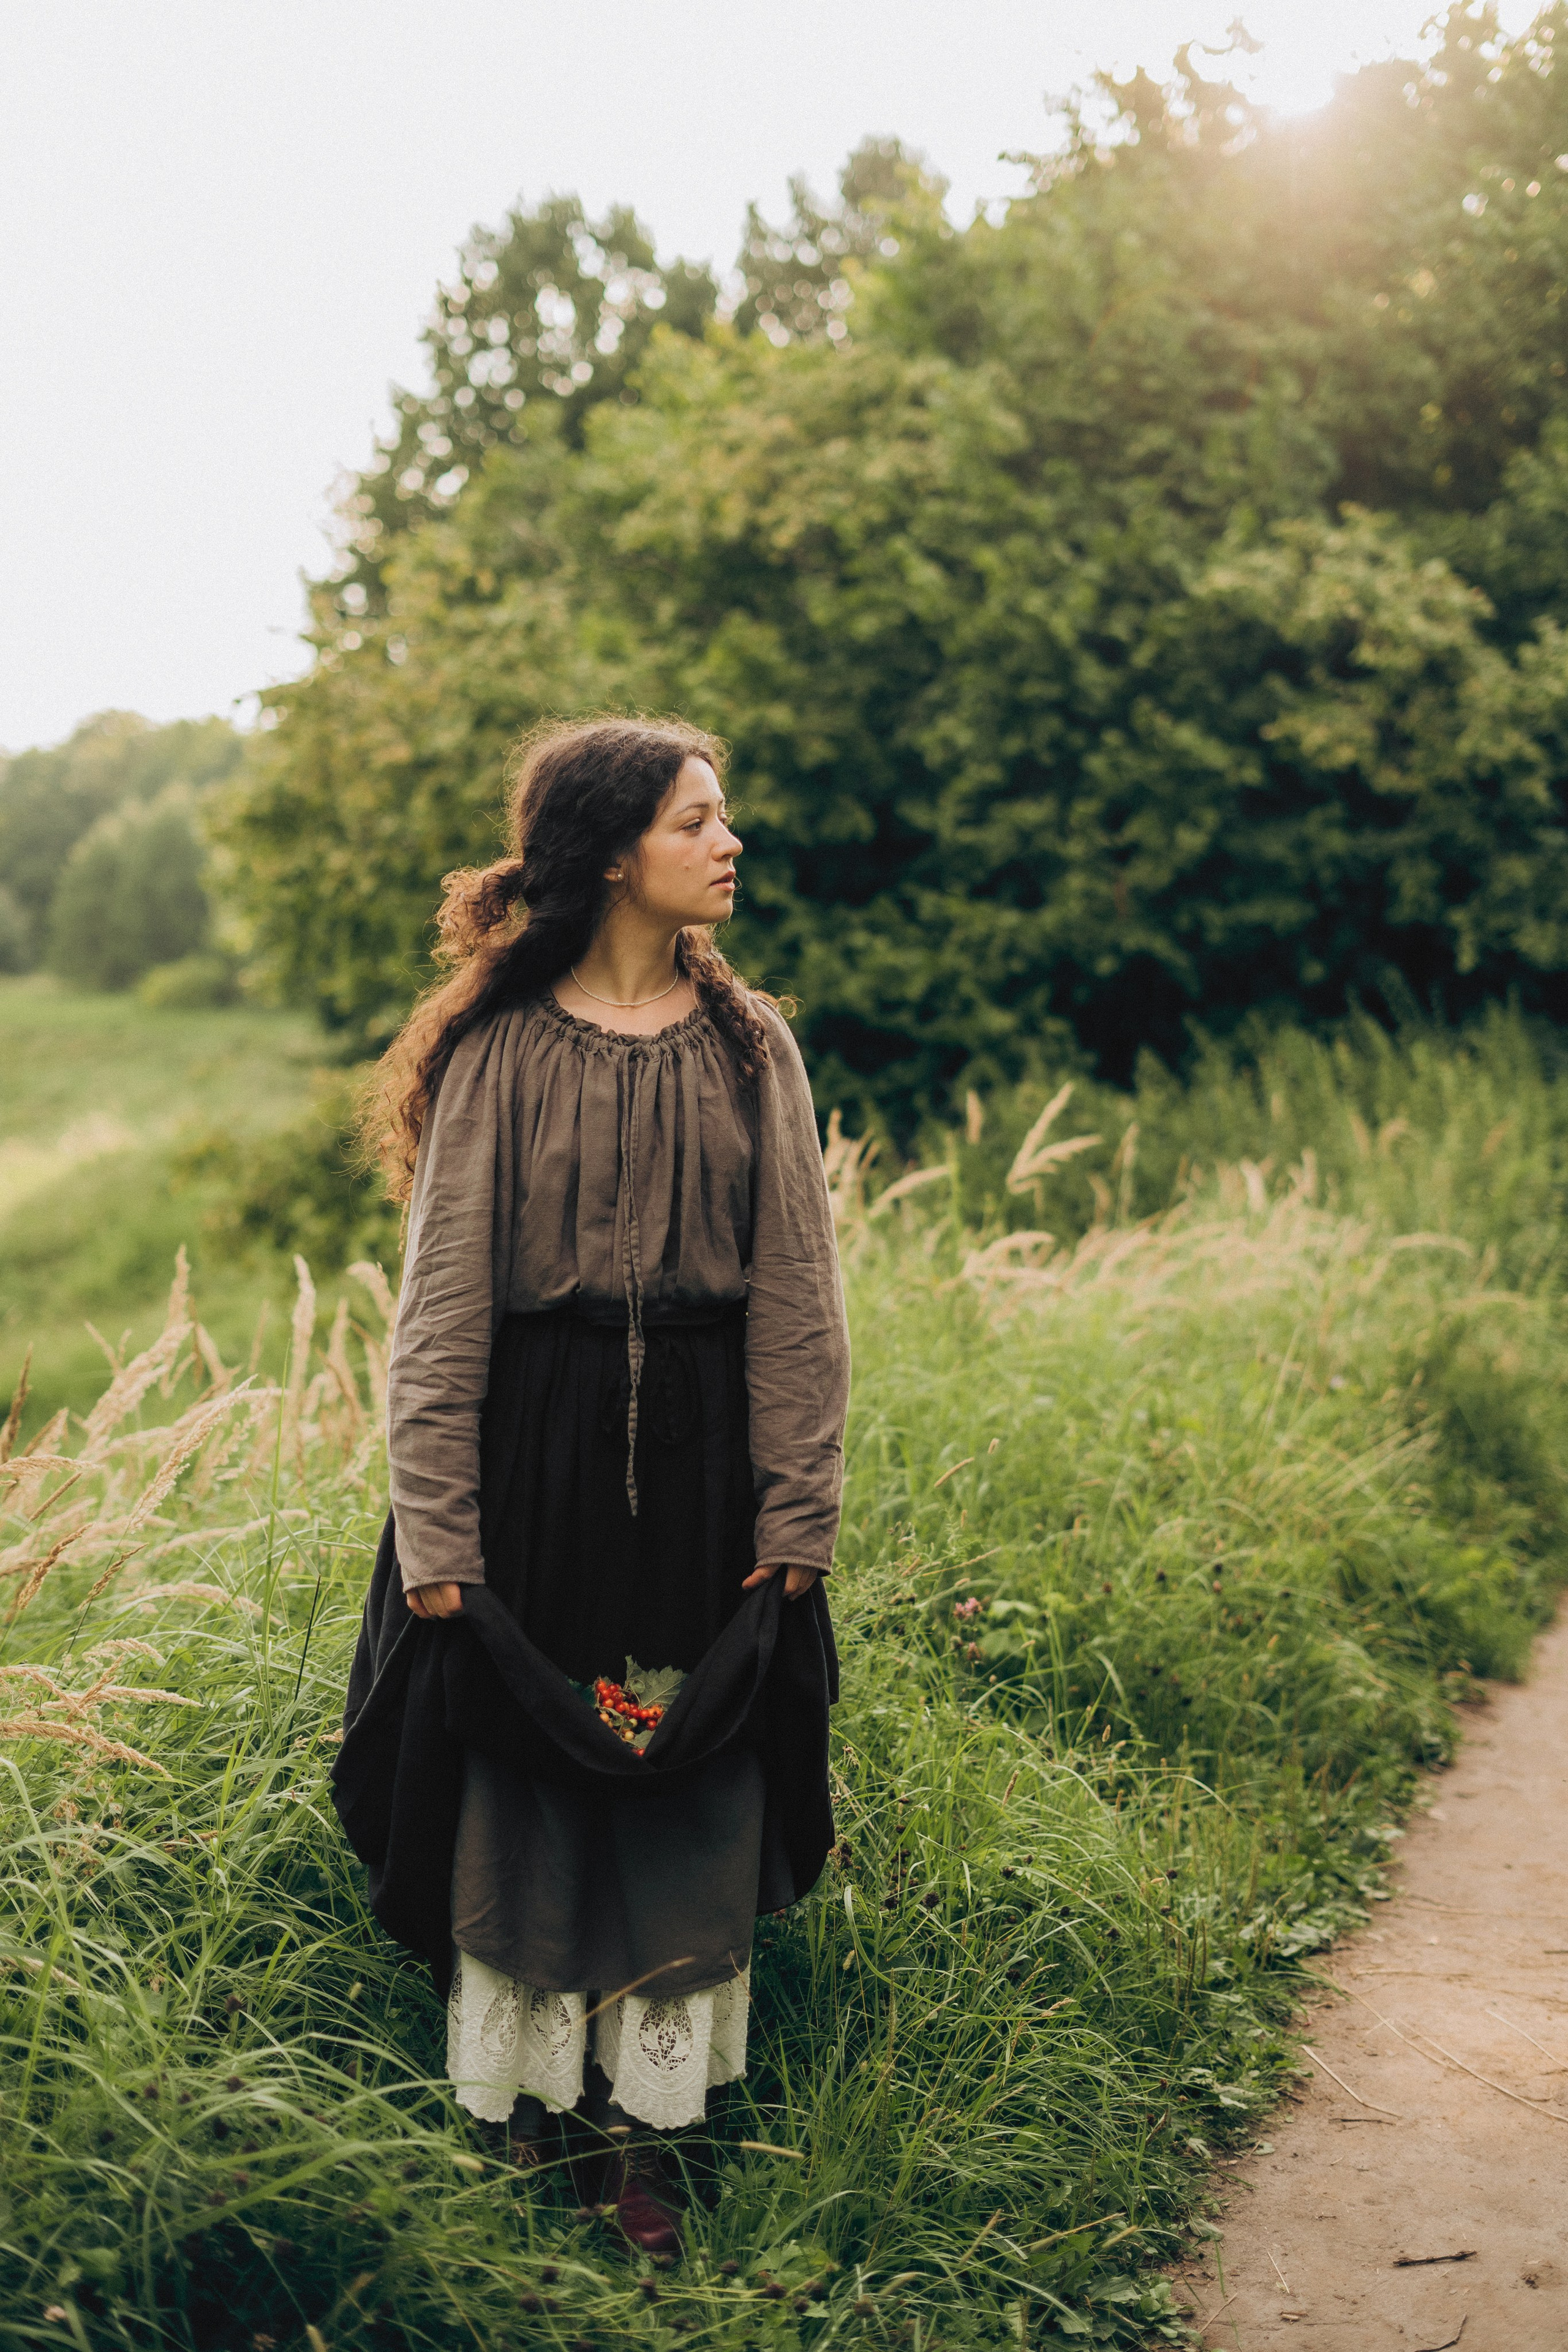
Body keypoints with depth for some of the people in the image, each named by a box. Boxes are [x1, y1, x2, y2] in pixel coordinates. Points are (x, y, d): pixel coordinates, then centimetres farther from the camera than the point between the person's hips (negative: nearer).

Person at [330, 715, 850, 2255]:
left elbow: (798, 1300, 5)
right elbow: (442, 1307, -4)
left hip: (700, 1455, 3)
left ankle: (642, 2133, 22)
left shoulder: (750, 1045, 4)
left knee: (683, 1784, 7)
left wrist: (799, 1514, 0)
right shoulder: (497, 1051, -4)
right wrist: (434, 1533, -8)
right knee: (523, 1785, 6)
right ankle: (520, 2123, 24)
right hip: (533, 1450, -2)